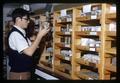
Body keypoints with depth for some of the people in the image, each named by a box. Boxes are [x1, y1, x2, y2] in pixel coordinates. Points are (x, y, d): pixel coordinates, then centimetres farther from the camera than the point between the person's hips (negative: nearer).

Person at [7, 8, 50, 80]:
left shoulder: (21, 33, 10)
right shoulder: (15, 34, -21)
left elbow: (30, 46, 14)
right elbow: (29, 52, -27)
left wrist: (40, 35, 5)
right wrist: (40, 35, -22)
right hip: (19, 74, -9)